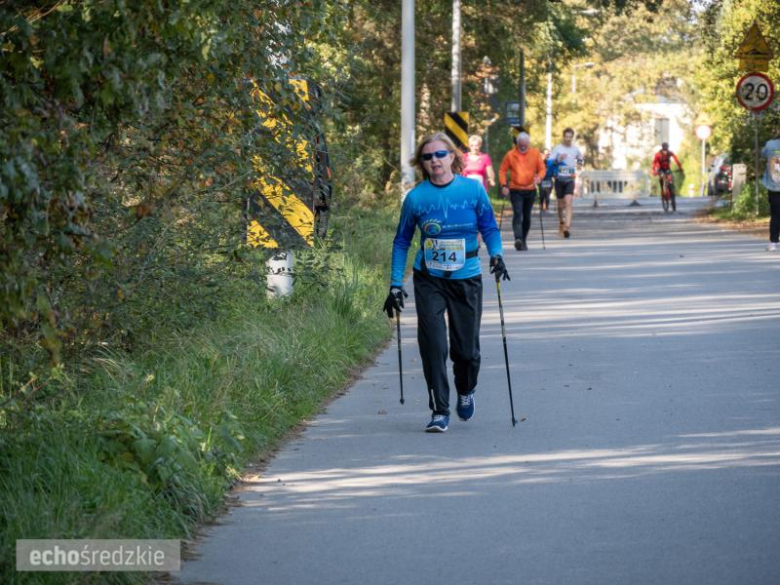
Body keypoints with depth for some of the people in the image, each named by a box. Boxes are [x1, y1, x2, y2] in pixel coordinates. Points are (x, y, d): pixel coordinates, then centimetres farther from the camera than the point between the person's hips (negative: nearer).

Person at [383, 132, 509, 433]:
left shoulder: (474, 189, -7)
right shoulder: (416, 197, -6)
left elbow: (489, 228, 2)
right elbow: (402, 242, 3)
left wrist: (496, 256, -17)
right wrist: (396, 285, 0)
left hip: (467, 280, 0)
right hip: (429, 281, 0)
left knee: (466, 348, 6)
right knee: (433, 346, -12)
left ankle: (466, 391, 37)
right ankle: (439, 411, -4)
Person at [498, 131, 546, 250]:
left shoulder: (535, 154, 3)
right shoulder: (510, 155, -1)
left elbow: (542, 168, 3)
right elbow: (502, 170, 1)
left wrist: (539, 177, -18)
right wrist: (504, 185, -11)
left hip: (530, 190, 3)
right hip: (515, 190, -3)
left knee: (527, 217, 10)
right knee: (517, 214, -18)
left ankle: (523, 241, 24)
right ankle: (518, 239, -31)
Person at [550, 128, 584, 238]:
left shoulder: (576, 150, 7)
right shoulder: (557, 149, -1)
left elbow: (580, 158, 30)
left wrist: (579, 164, 9)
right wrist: (558, 159, -24)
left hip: (570, 180, 0)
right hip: (559, 179, 0)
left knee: (568, 202, -17)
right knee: (560, 205, 9)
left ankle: (567, 227, -26)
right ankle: (561, 224, 32)